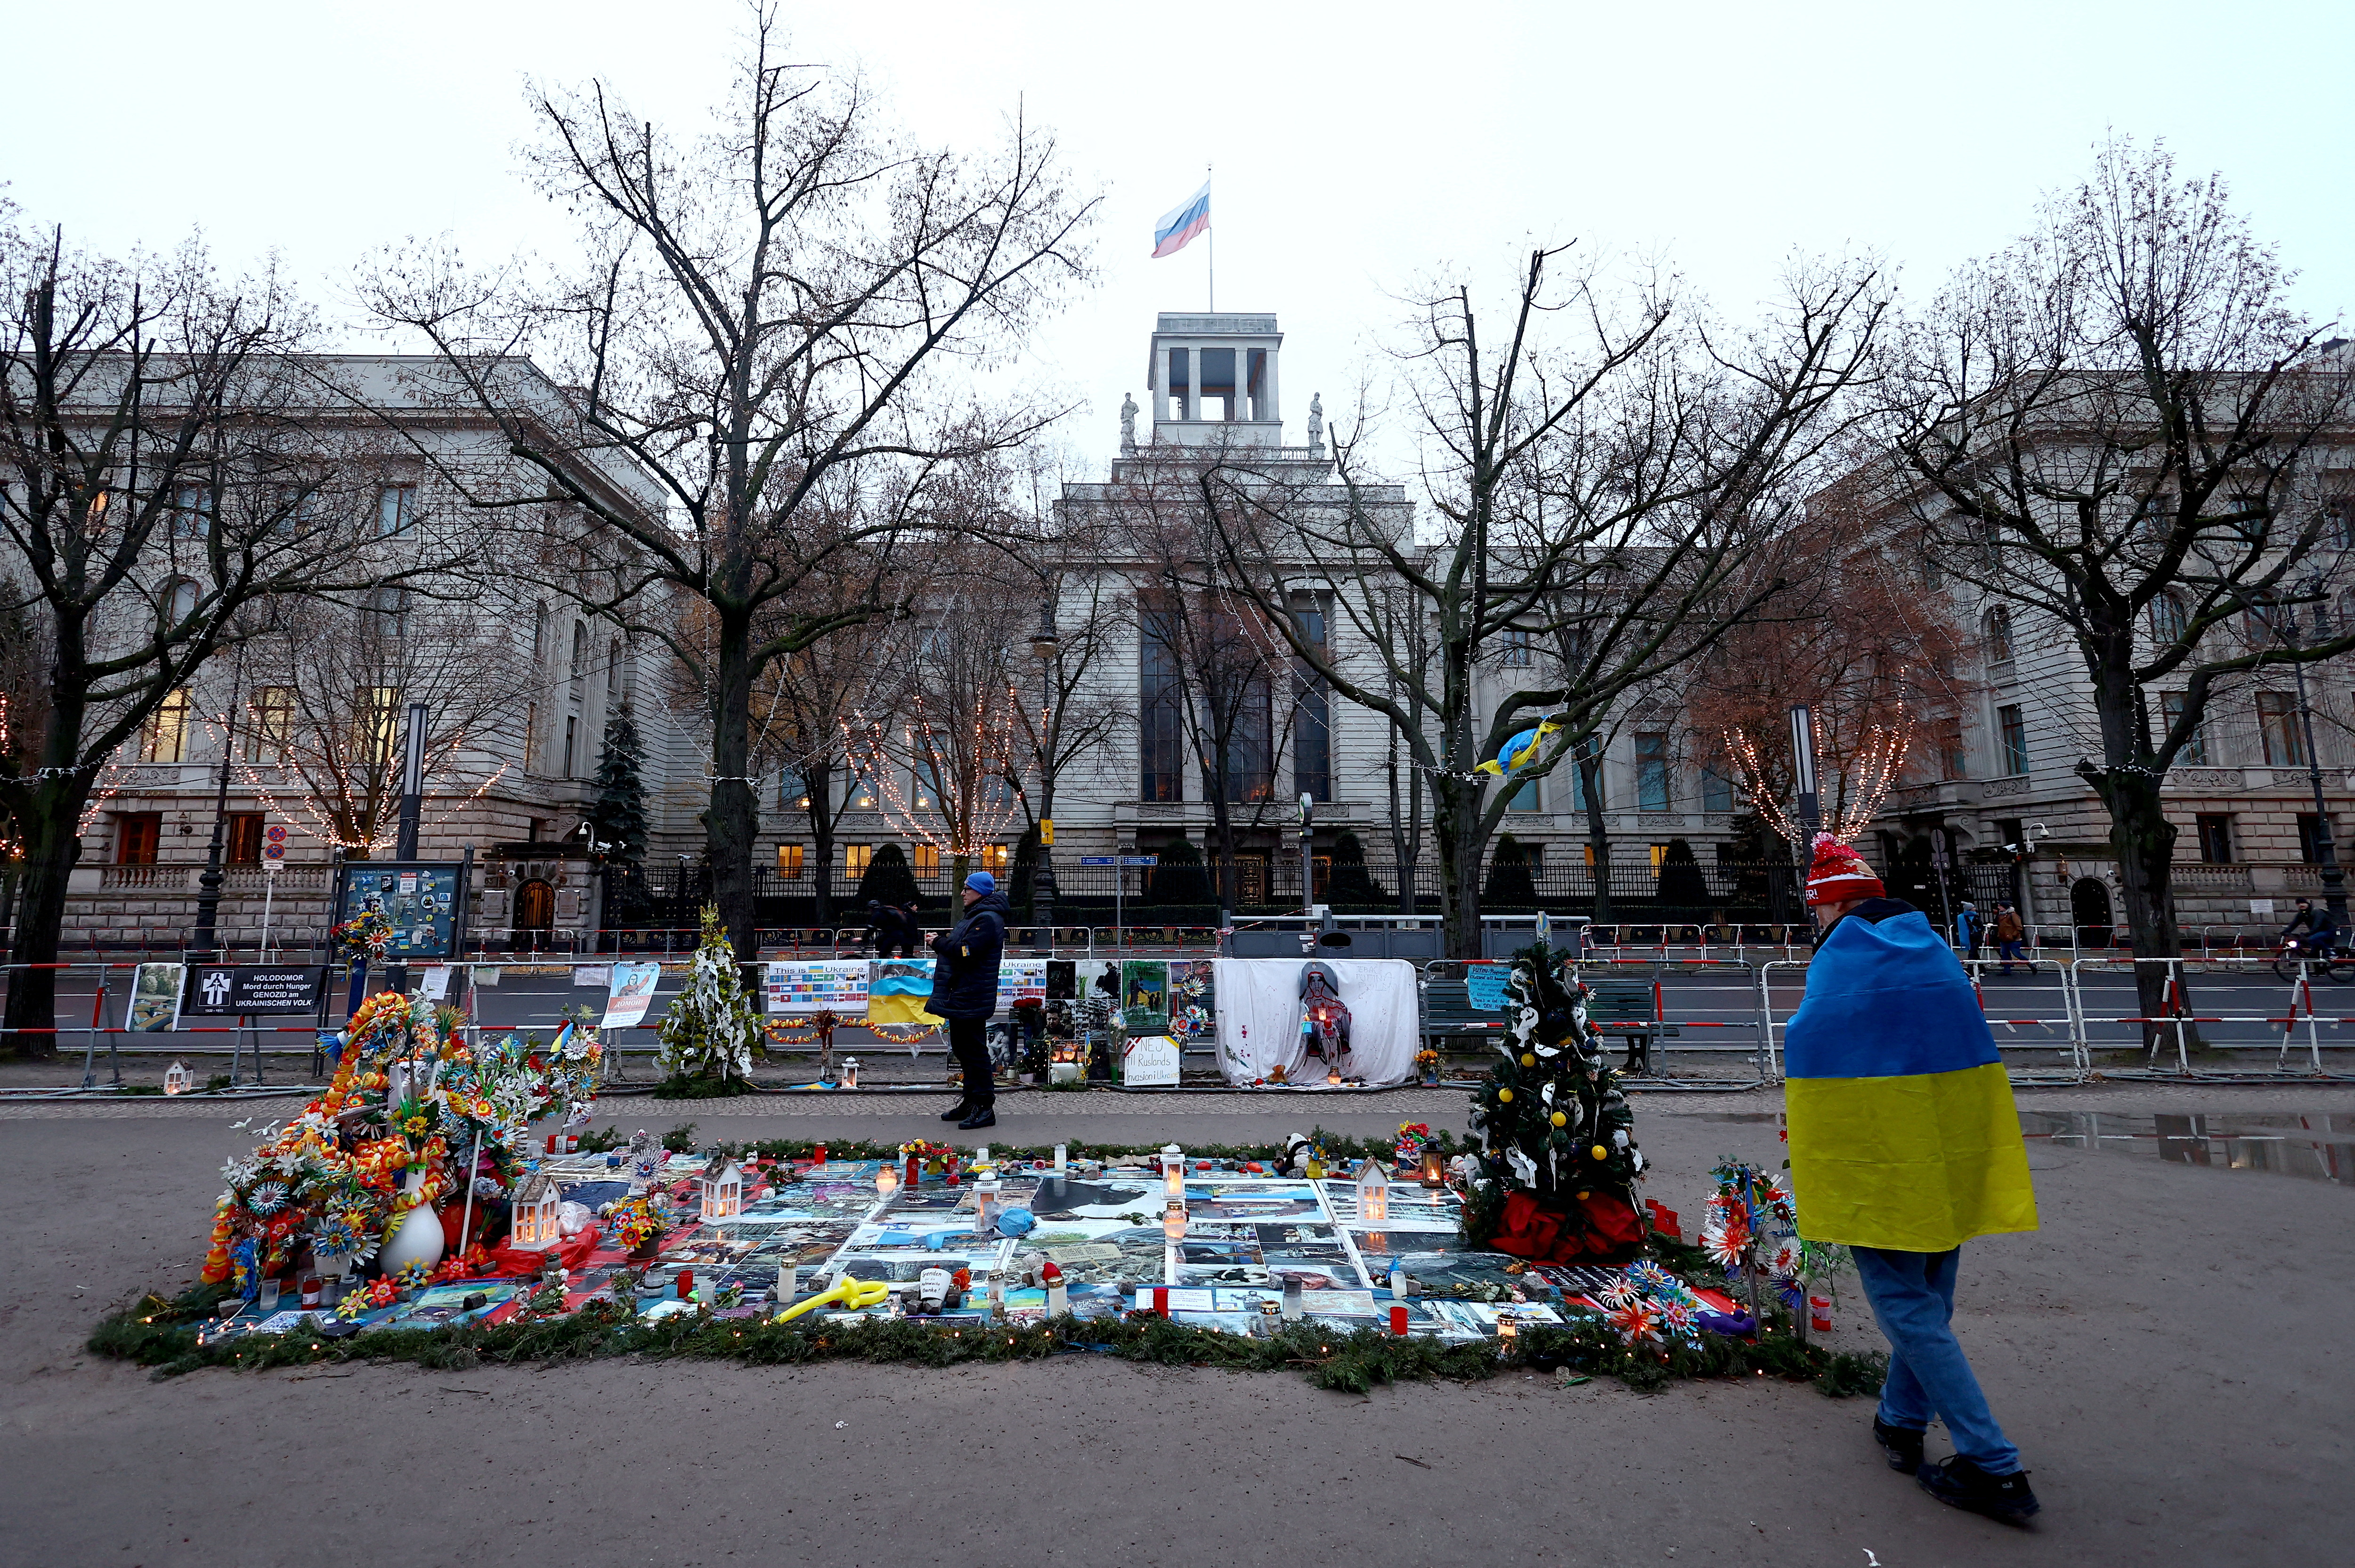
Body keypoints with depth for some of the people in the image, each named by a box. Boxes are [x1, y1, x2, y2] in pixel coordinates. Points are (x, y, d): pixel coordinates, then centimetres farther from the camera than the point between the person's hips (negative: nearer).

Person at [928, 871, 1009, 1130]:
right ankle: (971, 1102, 27)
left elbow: (967, 951, -25)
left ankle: (984, 1107, -2)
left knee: (974, 1050, -7)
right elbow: (959, 946, 22)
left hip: (972, 999, -11)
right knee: (961, 1048, 17)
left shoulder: (987, 919, -16)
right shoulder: (973, 916, 19)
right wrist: (946, 941, 2)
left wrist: (940, 943, -11)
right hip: (960, 996, 11)